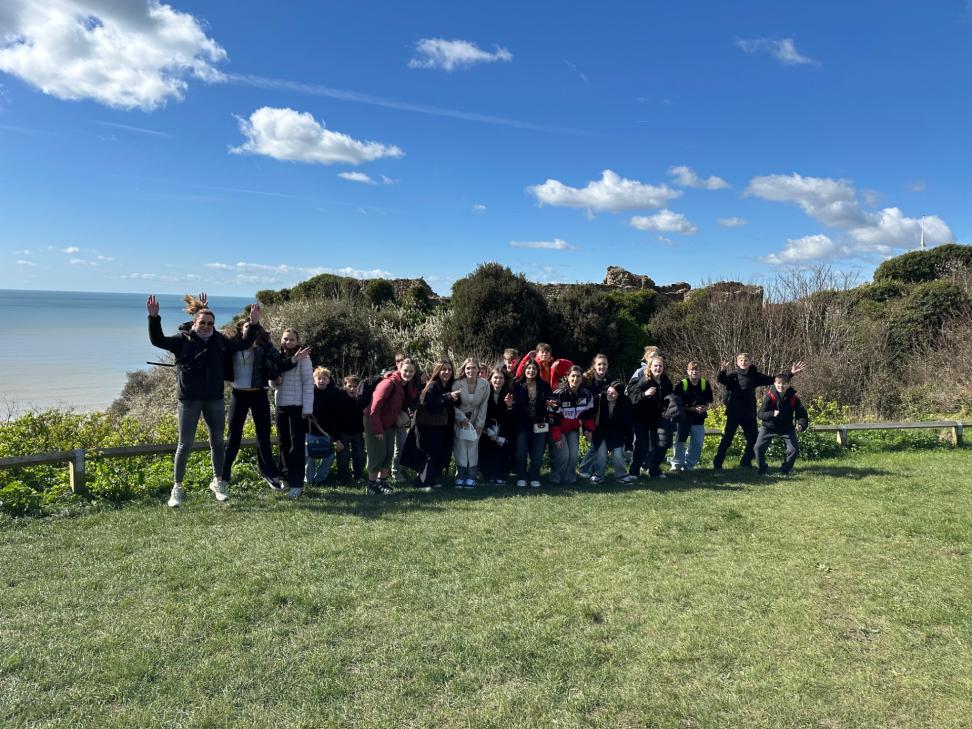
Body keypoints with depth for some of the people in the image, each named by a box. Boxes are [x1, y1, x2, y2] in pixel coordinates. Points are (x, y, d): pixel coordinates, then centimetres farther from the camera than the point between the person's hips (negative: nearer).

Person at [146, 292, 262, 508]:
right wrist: (154, 318, -25)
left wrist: (253, 324, 3)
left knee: (217, 442, 12)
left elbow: (244, 344, 14)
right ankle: (177, 488, 11)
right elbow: (157, 340, -12)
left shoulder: (219, 341, 7)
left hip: (215, 399, 4)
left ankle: (218, 482, 27)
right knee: (185, 444, 0)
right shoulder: (183, 340, -2)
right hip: (189, 399, -3)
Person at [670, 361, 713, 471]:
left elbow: (708, 402, 10)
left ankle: (689, 464, 18)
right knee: (680, 442, 0)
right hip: (683, 418, -3)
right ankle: (677, 463, 12)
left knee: (697, 444, 5)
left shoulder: (705, 384, 0)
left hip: (698, 420, 3)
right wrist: (693, 409, -18)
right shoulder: (681, 384, -10)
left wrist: (704, 408, -13)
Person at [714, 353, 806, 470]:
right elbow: (721, 380, -22)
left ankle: (746, 462, 28)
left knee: (753, 439, 10)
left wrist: (791, 373, 2)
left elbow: (772, 380, 8)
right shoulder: (733, 375, -5)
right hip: (734, 413, -4)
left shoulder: (754, 376, 6)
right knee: (727, 438, -3)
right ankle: (717, 463, 5)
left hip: (749, 413, 4)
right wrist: (722, 371, -45)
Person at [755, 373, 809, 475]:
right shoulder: (769, 396, -20)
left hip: (787, 428, 2)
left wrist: (801, 425, -29)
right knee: (759, 447, -13)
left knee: (794, 449, -7)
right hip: (769, 427, -2)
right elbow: (761, 414, -23)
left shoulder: (793, 398, -14)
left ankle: (785, 470, 16)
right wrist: (772, 414, -43)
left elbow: (802, 414, -9)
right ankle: (761, 469, 10)